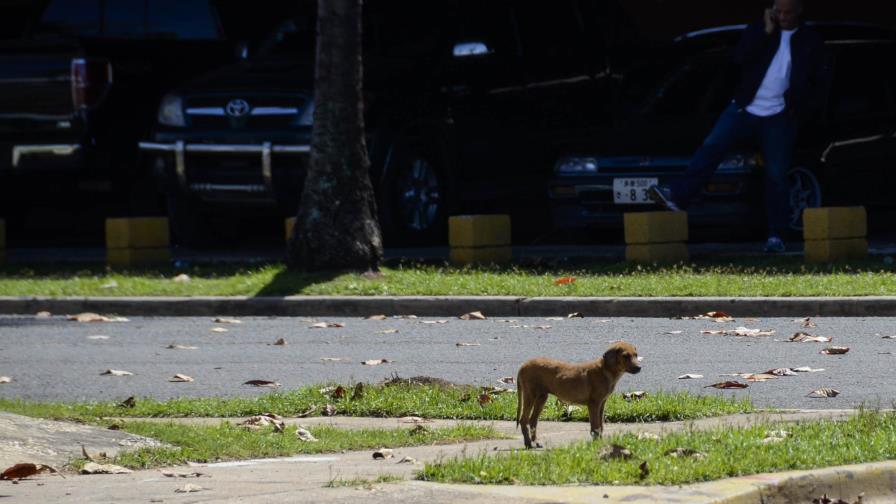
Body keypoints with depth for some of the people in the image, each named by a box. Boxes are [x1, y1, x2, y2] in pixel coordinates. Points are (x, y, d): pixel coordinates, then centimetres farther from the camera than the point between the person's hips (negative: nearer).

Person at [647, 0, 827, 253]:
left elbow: (816, 83, 7)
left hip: (779, 118, -1)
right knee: (711, 147, -17)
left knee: (776, 175, -5)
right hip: (744, 109, 1)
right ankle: (677, 196, -24)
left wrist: (799, 110, -5)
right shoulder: (758, 31, 9)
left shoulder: (811, 42, 6)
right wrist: (766, 31, -12)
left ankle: (776, 236, -1)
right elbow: (740, 58, -8)